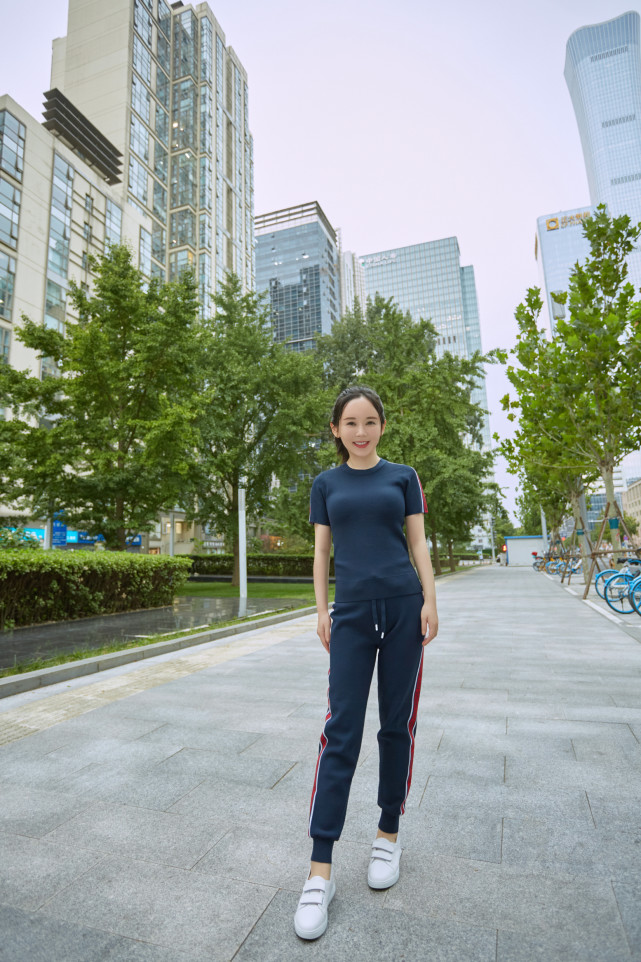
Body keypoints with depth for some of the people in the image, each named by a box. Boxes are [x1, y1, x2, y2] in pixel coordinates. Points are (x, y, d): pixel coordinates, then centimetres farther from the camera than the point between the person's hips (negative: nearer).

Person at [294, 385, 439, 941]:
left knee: (397, 725, 10)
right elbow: (321, 551, 9)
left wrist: (430, 600, -3)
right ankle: (321, 872, 8)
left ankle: (389, 835, 31)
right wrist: (321, 611, 3)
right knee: (341, 732, -1)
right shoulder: (327, 483, 9)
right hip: (352, 613, 0)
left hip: (404, 608, 0)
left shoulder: (403, 476, 7)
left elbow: (419, 543, 5)